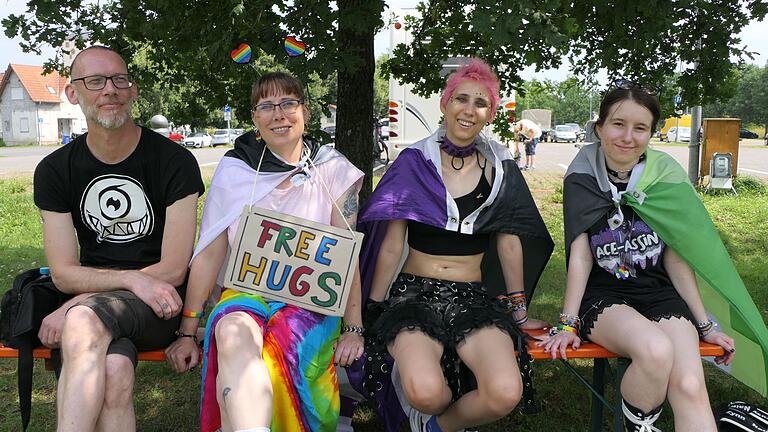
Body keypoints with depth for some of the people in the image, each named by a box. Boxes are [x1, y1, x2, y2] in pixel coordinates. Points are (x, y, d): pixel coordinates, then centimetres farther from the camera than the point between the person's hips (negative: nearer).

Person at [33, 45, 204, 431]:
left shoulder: (175, 162, -4)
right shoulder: (54, 170, 7)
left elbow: (172, 270, -7)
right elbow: (63, 273, 2)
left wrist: (70, 312, -11)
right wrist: (133, 279, -18)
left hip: (159, 303, -2)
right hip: (92, 299, 2)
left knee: (84, 320, -35)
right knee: (113, 372, -33)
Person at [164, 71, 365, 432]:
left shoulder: (332, 170, 4)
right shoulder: (234, 170, 5)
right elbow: (209, 254, 4)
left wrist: (354, 329, -8)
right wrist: (187, 332, 0)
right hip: (246, 291, 1)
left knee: (278, 345, -35)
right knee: (233, 334, -35)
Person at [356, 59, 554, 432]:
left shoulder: (500, 168, 7)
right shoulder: (413, 162, 1)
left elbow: (509, 241, 11)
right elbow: (391, 246, 1)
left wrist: (519, 311, 14)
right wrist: (370, 314, 1)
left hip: (473, 299, 2)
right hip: (414, 293, -1)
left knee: (505, 393, -27)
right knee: (425, 393, -31)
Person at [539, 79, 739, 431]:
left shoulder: (665, 176, 1)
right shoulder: (582, 179, -2)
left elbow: (676, 258, 4)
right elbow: (580, 254, -5)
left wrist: (704, 325, 5)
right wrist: (568, 323, -11)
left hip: (660, 294, 2)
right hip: (603, 294, -2)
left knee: (690, 387, -25)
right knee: (657, 350, -33)